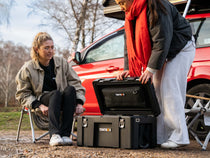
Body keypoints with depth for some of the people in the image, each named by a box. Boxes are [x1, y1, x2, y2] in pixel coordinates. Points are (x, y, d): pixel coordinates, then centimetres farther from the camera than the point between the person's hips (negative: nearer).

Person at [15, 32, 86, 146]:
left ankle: (65, 134, -37)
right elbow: (22, 94, 2)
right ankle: (54, 135, -48)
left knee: (70, 89, -31)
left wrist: (79, 103, -7)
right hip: (43, 100, -2)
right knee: (55, 93, -35)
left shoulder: (61, 62, 6)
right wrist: (39, 105, -15)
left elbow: (76, 83, 7)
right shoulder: (28, 69, 0)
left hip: (61, 102, 3)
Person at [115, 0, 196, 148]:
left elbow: (162, 41, -28)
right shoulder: (131, 14, 3)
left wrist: (151, 69, -29)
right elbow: (131, 43, 6)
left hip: (180, 48, -9)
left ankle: (179, 136, -13)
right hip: (162, 53, 9)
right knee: (156, 90, 1)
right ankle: (160, 136, 3)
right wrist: (128, 68, -3)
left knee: (170, 91, -16)